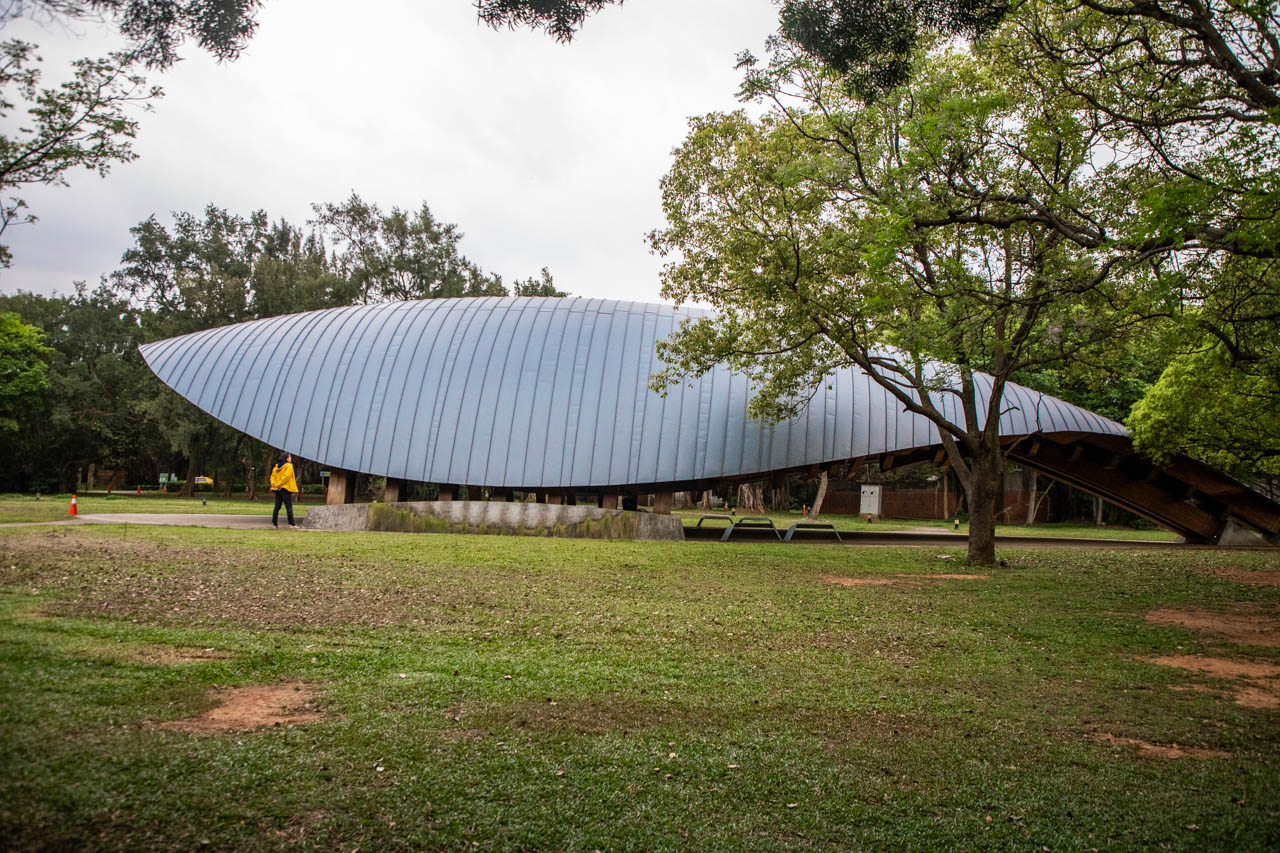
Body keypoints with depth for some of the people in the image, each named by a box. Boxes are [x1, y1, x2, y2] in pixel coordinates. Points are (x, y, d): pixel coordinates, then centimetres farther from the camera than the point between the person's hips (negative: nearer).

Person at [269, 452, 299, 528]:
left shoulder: (276, 466, 13)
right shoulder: (288, 466, -8)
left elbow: (273, 476, 7)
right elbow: (285, 476, -20)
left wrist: (274, 485, -3)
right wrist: (278, 485, -14)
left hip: (278, 490, 7)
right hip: (285, 489, -7)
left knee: (277, 507, 10)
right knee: (289, 507, -4)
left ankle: (274, 523, 9)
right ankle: (292, 524, -4)